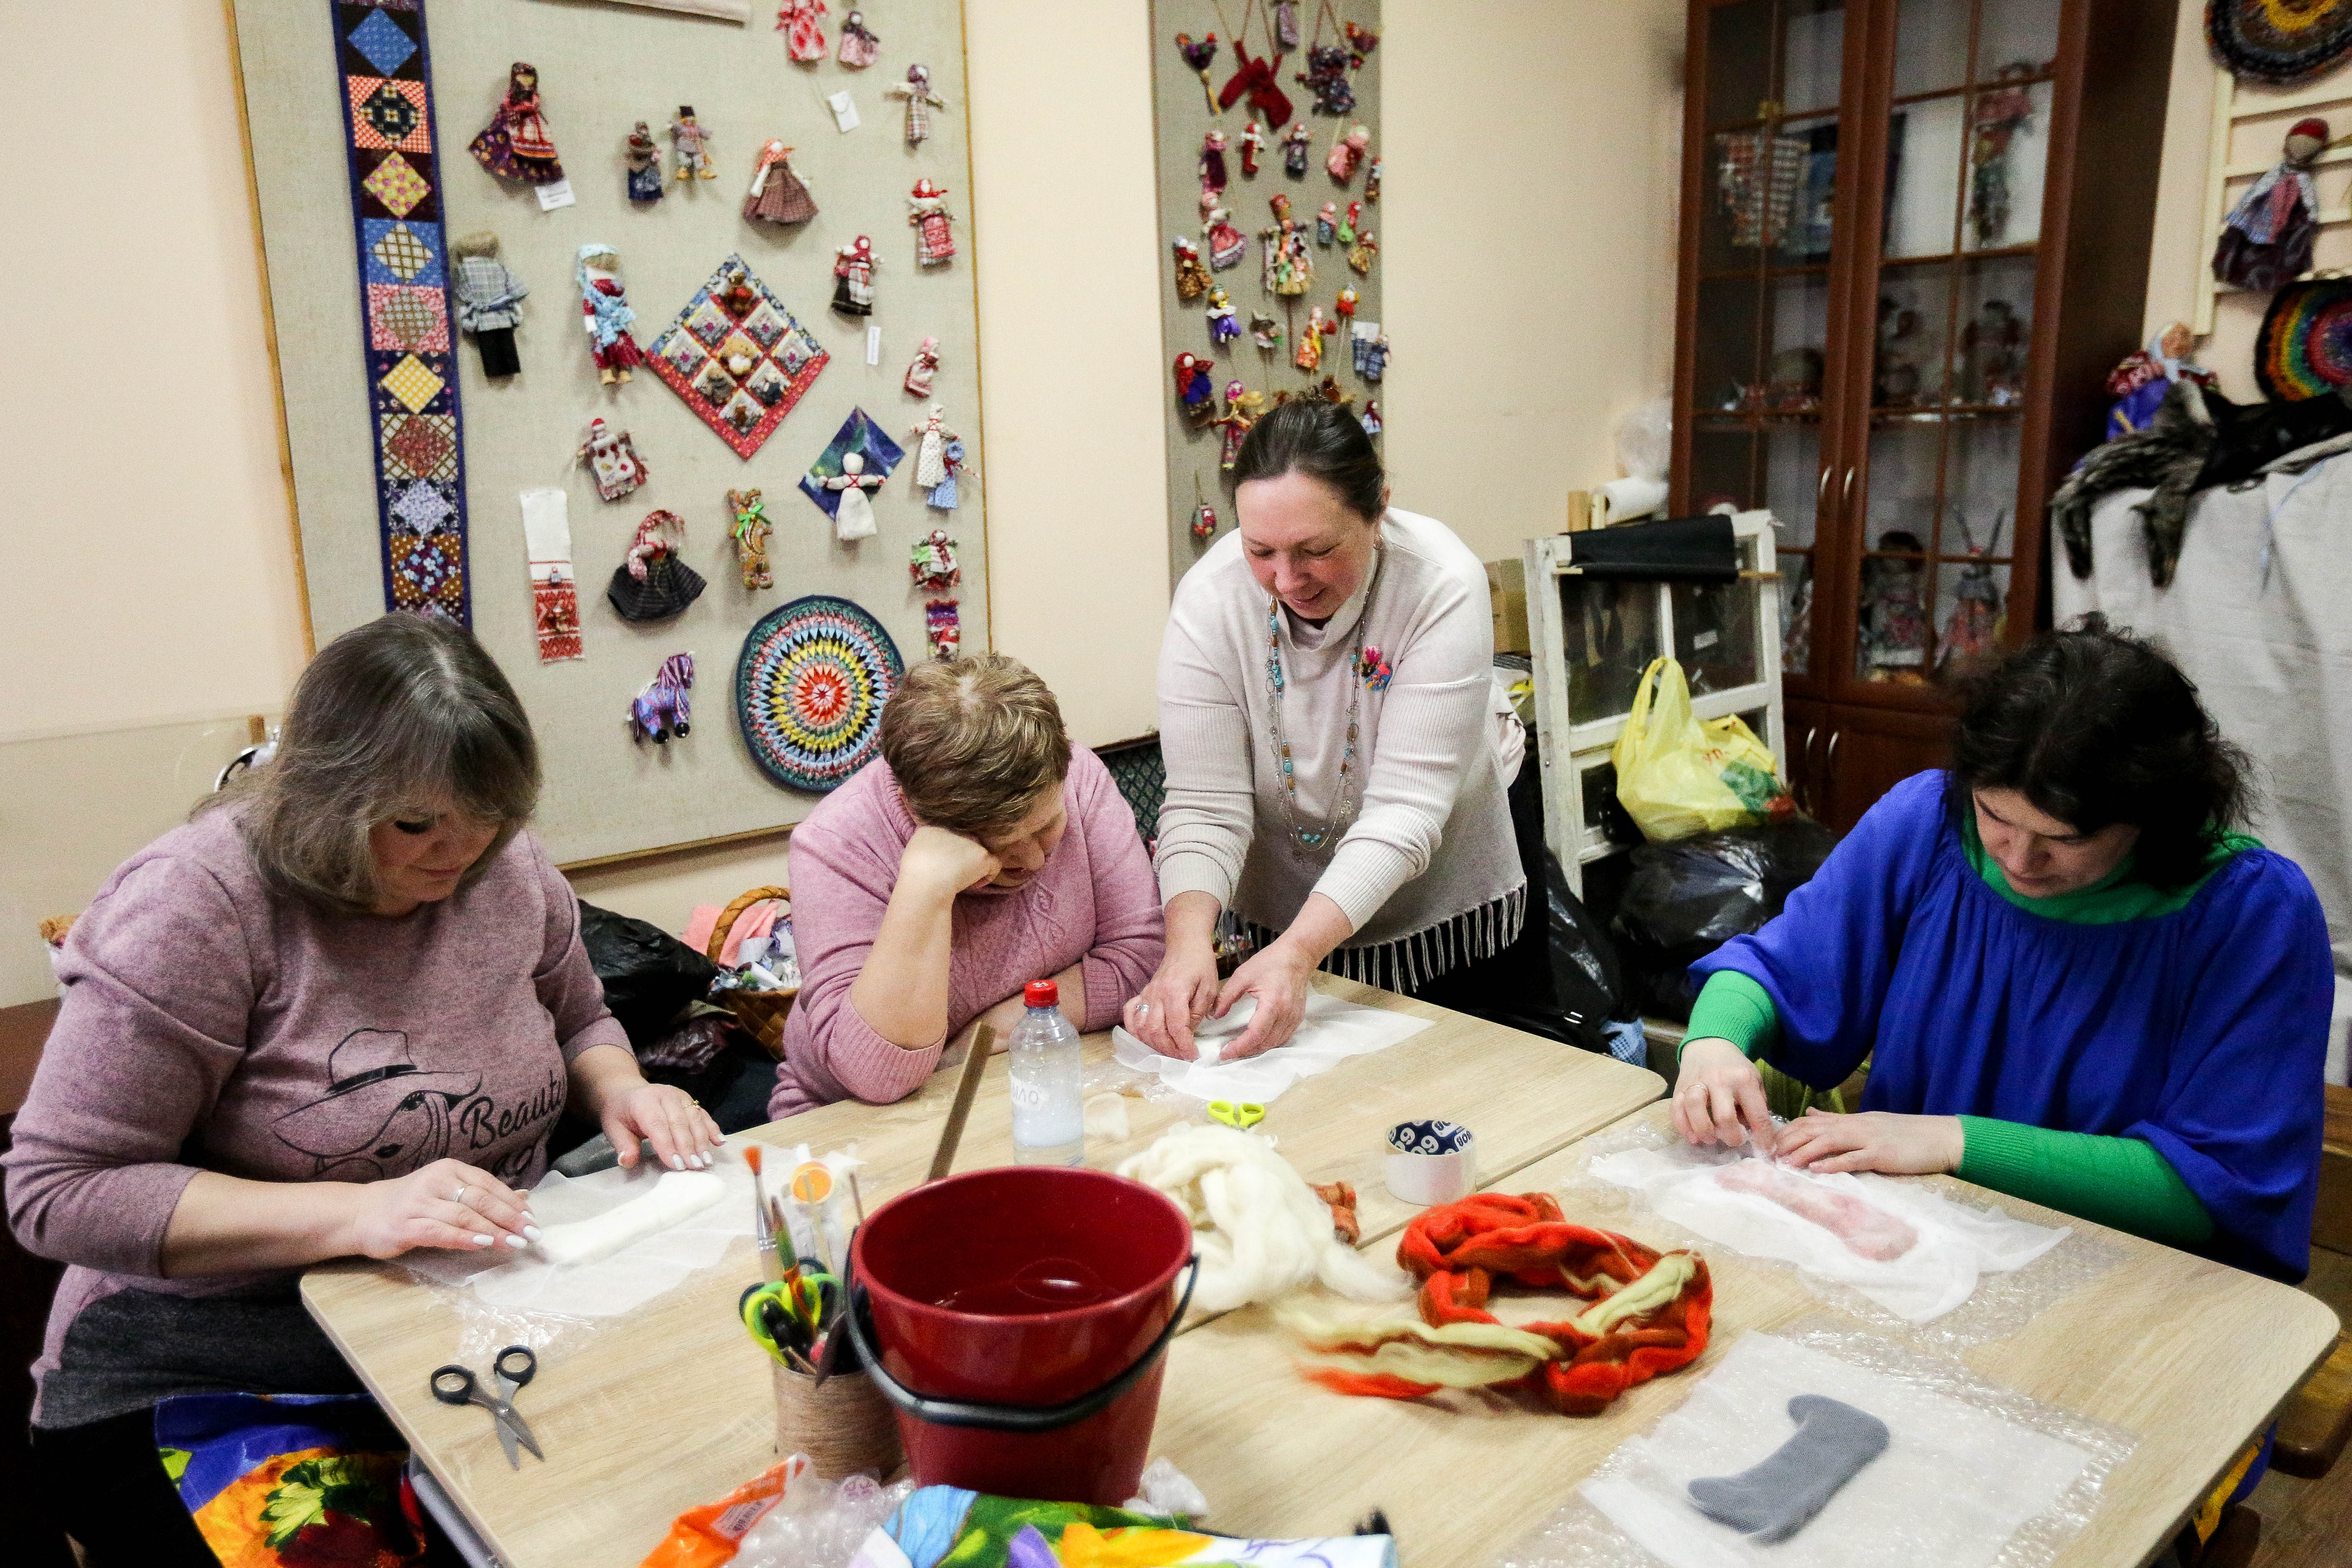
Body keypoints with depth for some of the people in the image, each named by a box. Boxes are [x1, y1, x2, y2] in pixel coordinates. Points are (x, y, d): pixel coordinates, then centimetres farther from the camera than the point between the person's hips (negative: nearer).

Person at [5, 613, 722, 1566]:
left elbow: (577, 1021, 17)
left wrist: (620, 1088, -7)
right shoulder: (195, 900, -17)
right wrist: (354, 1212, -27)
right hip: (211, 1365, -4)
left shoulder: (509, 870, -2)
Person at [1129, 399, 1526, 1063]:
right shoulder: (1210, 598, -21)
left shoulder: (1443, 585, -27)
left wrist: (1299, 950, -42)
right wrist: (1188, 941, -40)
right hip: (1276, 921, 2)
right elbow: (1205, 804, -22)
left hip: (1446, 917, -1)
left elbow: (1404, 809, -31)